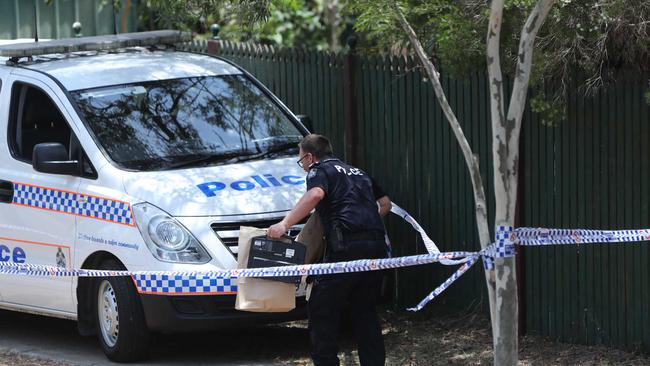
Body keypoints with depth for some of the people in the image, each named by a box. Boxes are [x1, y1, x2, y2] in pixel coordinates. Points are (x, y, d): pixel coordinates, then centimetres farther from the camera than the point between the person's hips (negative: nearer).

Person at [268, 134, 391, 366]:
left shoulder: (319, 170, 5)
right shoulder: (357, 172, 29)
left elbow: (315, 194, -18)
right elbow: (385, 203, 36)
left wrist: (285, 225, -20)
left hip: (347, 246, -7)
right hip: (377, 246, 7)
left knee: (322, 309, 1)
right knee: (365, 311, 16)